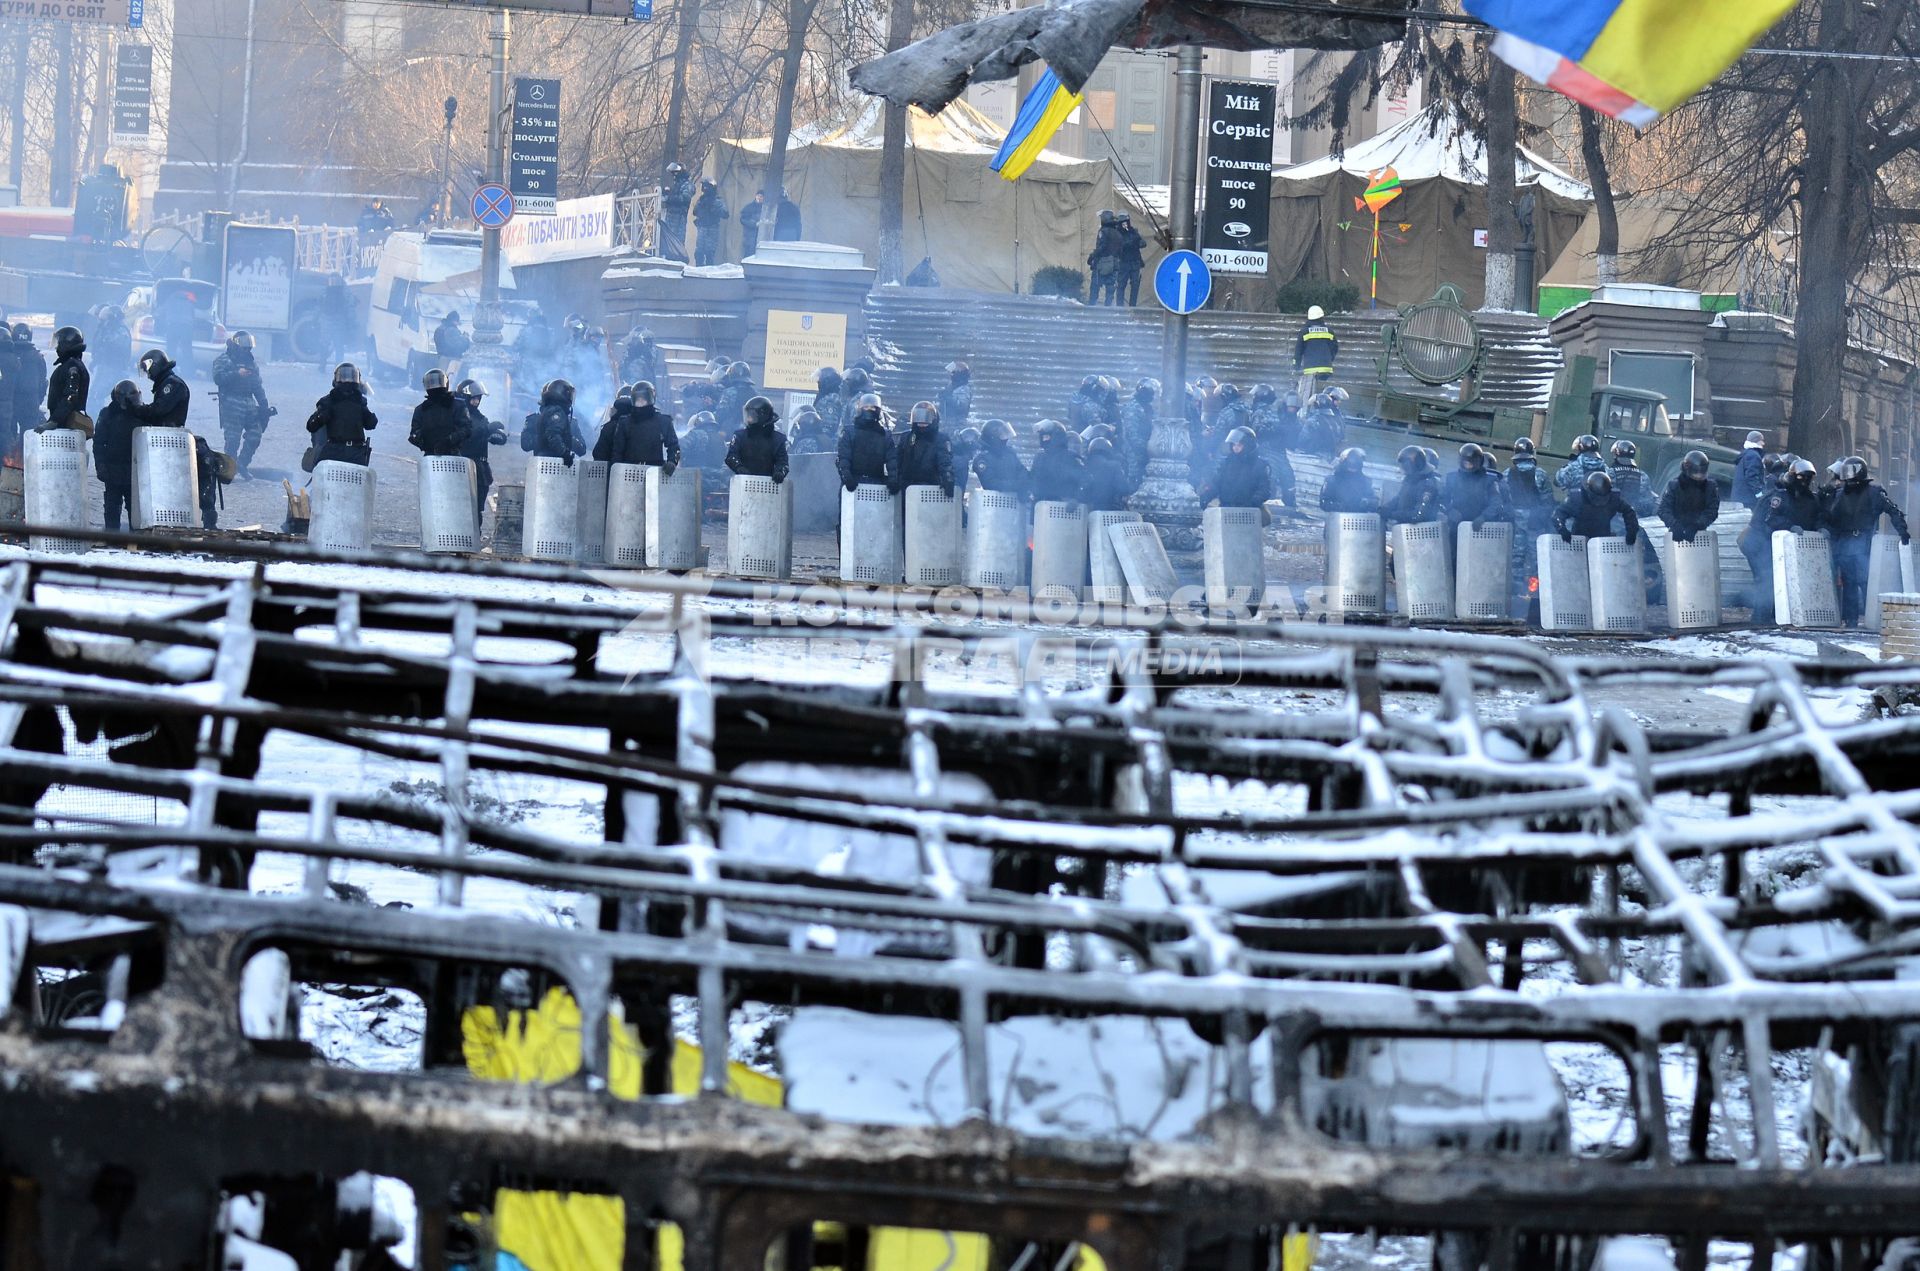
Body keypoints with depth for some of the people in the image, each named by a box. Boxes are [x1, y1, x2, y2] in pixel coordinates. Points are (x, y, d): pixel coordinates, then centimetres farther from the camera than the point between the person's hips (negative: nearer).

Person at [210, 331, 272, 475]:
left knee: (255, 434, 1)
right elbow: (218, 378, -15)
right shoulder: (223, 360, 0)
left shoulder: (251, 362, 19)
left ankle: (242, 464, 16)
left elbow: (258, 385, 21)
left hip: (250, 404, 6)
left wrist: (264, 405, 13)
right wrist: (237, 374, -22)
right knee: (233, 439, -9)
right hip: (232, 404, -6)